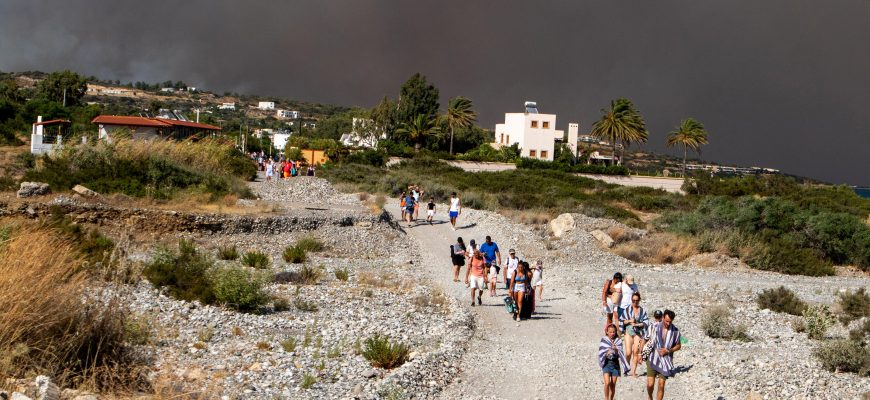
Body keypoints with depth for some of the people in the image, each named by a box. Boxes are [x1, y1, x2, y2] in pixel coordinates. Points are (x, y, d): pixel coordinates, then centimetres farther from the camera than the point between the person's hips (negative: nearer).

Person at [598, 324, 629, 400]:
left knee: (613, 384, 5)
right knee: (607, 383, -14)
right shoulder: (603, 341, 0)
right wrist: (606, 352, -22)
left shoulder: (618, 341, 2)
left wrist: (616, 349, -23)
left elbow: (620, 354, -4)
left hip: (615, 364, 2)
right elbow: (601, 353, -3)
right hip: (606, 363, -2)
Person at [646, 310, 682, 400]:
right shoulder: (654, 327, -8)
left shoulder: (675, 331, -4)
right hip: (653, 360, -1)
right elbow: (645, 340, 4)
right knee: (650, 384, -5)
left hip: (666, 361, 1)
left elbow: (678, 345, 7)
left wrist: (668, 350, -10)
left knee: (661, 385, 2)